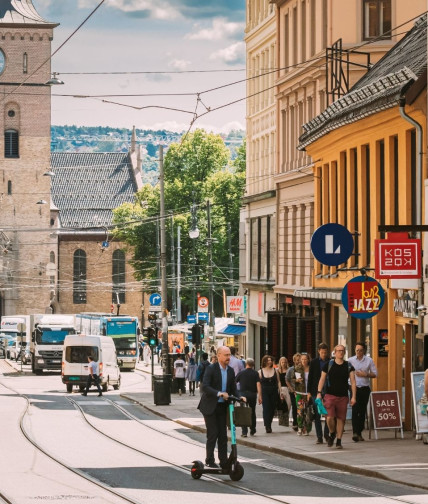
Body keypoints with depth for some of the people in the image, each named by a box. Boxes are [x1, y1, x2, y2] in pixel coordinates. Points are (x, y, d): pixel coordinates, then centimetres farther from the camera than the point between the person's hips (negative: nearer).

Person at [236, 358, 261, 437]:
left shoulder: (241, 373, 2)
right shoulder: (255, 373, 1)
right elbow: (258, 384, -9)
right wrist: (259, 396, -11)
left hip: (243, 393, -1)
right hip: (253, 394, 1)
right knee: (252, 412, 15)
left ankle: (244, 432, -10)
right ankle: (252, 431, 23)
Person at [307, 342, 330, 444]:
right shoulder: (314, 362, 5)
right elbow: (310, 377, 6)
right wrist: (309, 392, 1)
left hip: (328, 392, 0)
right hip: (316, 392, 0)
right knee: (317, 415, -1)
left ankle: (326, 434, 18)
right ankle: (319, 437, 3)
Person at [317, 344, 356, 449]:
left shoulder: (349, 366, 5)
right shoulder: (328, 364, 2)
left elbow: (353, 382, 2)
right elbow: (322, 379, 6)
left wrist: (353, 396, -7)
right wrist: (319, 393, -3)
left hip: (343, 397, 2)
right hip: (330, 395, -2)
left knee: (341, 419, 2)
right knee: (330, 417, -14)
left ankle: (338, 441, 13)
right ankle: (331, 433, 16)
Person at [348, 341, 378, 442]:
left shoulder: (369, 360, 4)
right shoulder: (350, 360, 5)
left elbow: (375, 374, 6)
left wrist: (365, 375, -9)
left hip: (365, 388, 1)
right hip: (354, 388, -1)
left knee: (362, 411, 6)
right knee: (355, 410, -14)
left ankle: (359, 432, 16)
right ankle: (355, 432, -20)